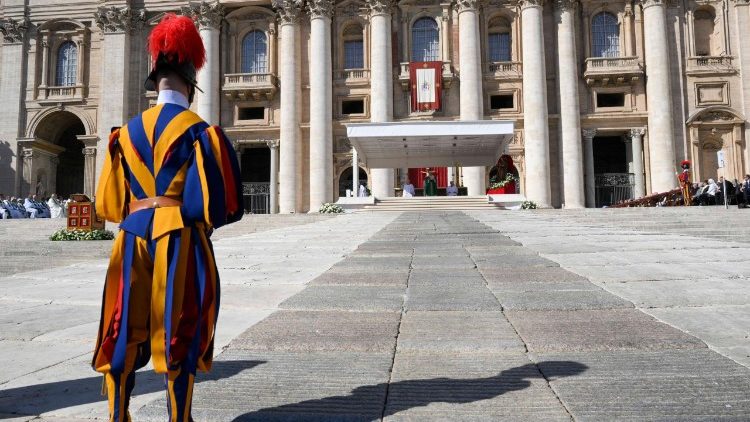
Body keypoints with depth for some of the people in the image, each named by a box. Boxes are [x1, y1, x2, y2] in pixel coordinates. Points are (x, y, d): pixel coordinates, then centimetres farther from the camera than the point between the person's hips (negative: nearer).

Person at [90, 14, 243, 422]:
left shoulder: (126, 132, 8)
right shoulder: (199, 132, -6)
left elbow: (108, 201, 10)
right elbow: (218, 202, -9)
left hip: (133, 239, 4)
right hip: (182, 241, -4)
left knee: (125, 333, 13)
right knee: (179, 335, 5)